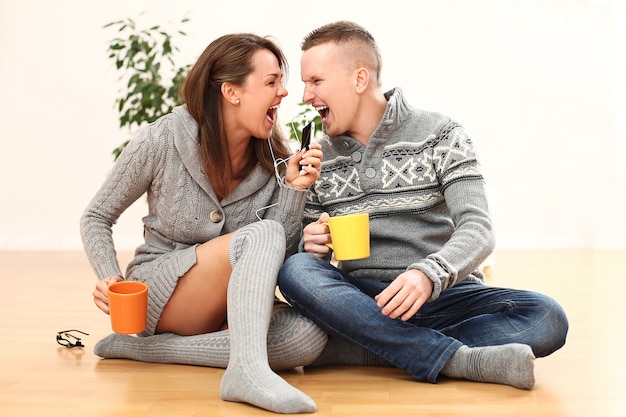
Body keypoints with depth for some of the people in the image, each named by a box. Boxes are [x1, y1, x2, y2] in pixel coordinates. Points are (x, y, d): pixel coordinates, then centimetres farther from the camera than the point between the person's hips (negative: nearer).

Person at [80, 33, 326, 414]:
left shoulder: (275, 158, -2)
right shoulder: (163, 139, -11)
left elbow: (277, 260, -6)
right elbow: (96, 218, 0)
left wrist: (295, 189, -19)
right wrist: (109, 278, -17)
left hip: (228, 306, 5)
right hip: (159, 294, -4)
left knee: (309, 336, -27)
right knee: (261, 234, -28)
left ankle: (142, 346, -20)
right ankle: (248, 370, -44)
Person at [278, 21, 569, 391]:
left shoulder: (442, 135, 1)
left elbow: (478, 229, -10)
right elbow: (309, 249, 15)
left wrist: (429, 274, -30)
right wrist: (312, 245, -11)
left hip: (446, 294, -1)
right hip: (362, 300, 2)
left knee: (548, 318, -27)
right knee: (297, 270, -30)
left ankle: (355, 346, -31)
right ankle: (459, 360, -35)